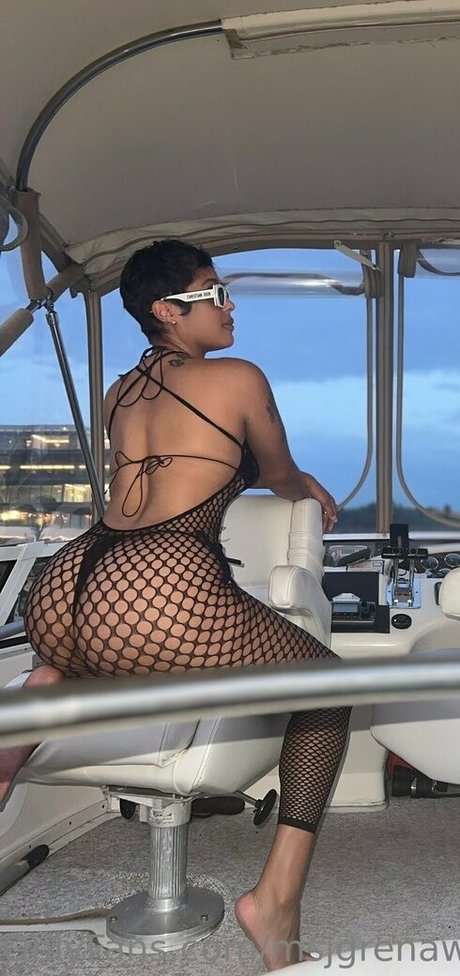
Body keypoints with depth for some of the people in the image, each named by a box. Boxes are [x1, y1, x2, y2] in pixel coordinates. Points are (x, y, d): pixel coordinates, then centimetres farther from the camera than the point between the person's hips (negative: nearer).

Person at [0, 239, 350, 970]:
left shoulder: (120, 393, 24)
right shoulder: (238, 379, 7)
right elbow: (283, 478, 22)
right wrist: (314, 494, 46)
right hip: (159, 590, -6)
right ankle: (277, 894, 1)